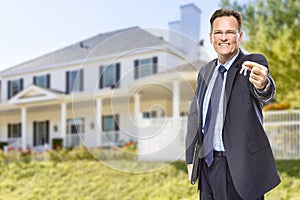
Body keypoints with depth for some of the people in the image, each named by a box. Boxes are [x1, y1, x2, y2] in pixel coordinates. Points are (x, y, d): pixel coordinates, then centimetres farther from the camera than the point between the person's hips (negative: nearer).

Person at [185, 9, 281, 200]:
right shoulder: (205, 71, 9)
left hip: (242, 165, -4)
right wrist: (190, 158, 6)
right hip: (208, 164, 5)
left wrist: (262, 84, -52)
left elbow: (266, 94, -28)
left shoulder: (254, 63, -7)